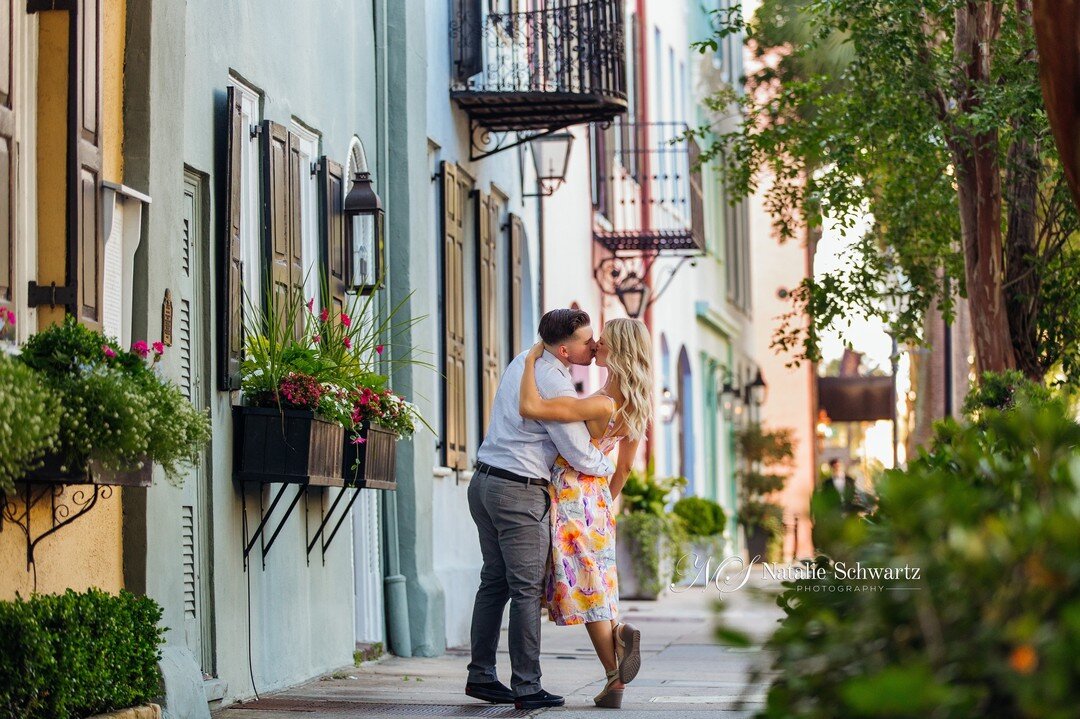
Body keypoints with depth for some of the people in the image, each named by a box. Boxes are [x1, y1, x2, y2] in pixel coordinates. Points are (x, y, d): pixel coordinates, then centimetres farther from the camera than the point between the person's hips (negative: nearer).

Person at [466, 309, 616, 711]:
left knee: (495, 581, 14)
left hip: (484, 481, 9)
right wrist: (609, 468, 8)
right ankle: (526, 688, -2)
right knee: (527, 589, -4)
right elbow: (581, 457, -12)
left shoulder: (524, 361, 11)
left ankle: (481, 675, 16)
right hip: (520, 492, -9)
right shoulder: (556, 387, -17)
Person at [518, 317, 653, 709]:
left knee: (583, 585, -2)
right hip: (596, 493, 8)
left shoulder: (601, 405, -25)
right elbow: (624, 466, 14)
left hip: (571, 491, -8)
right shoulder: (634, 405, 2)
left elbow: (529, 408, -32)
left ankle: (615, 678, -2)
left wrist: (531, 360, -19)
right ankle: (619, 633, -9)